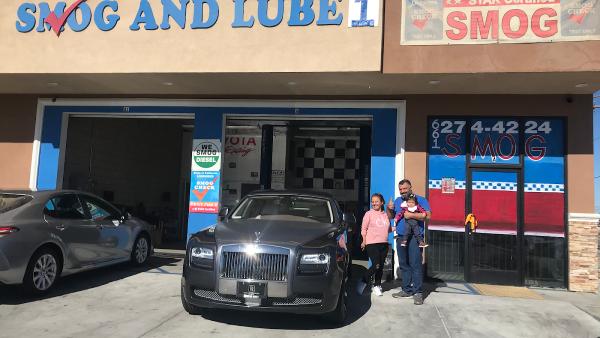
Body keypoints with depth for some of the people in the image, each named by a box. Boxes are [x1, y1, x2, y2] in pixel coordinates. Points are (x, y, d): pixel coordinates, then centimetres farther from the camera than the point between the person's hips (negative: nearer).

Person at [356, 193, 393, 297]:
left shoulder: (386, 215, 11)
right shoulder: (369, 214, -2)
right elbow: (364, 229, -3)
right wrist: (364, 241, -7)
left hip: (384, 244, 5)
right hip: (372, 244, -5)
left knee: (381, 267, 9)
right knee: (376, 265, -12)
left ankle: (377, 286, 23)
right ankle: (363, 281, 7)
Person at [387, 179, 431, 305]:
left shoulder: (420, 199, -1)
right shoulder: (397, 201, 17)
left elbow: (428, 215, -13)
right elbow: (391, 217, 21)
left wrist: (411, 215, -19)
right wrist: (389, 209, 1)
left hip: (414, 237, -6)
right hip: (400, 237, 6)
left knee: (415, 264, -9)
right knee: (403, 265, 11)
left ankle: (418, 292, -4)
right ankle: (407, 290, 20)